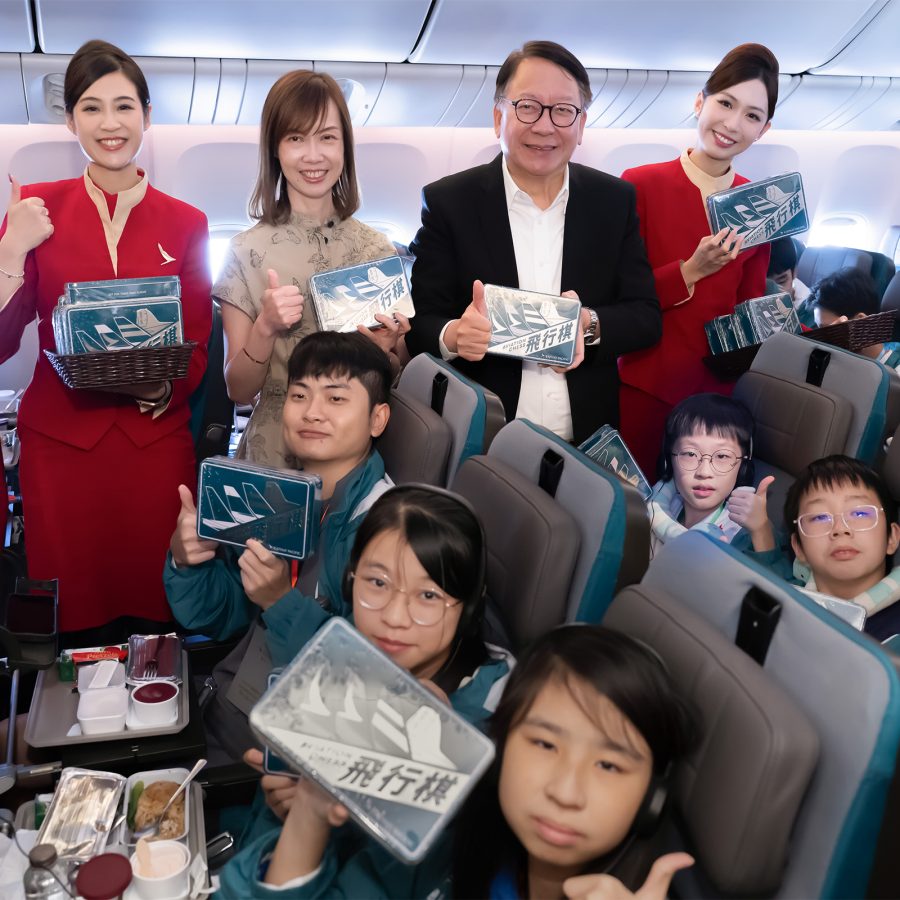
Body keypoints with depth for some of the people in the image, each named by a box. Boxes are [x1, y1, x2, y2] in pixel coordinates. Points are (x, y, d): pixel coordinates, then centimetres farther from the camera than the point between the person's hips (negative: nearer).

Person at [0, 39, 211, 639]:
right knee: (76, 627, 6)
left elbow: (197, 353, 6)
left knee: (154, 614, 5)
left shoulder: (186, 224, 5)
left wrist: (158, 387, -14)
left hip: (157, 447, 1)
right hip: (60, 445, 0)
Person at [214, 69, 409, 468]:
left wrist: (386, 349, -13)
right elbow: (239, 391, -3)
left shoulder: (379, 251, -1)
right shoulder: (247, 253, -5)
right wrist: (265, 329, -19)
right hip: (273, 457, -1)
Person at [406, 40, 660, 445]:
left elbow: (646, 318, 2)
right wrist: (452, 336, -26)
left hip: (589, 441, 1)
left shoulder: (616, 201, 4)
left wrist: (591, 325, -18)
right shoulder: (447, 202, -3)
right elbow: (419, 325, -4)